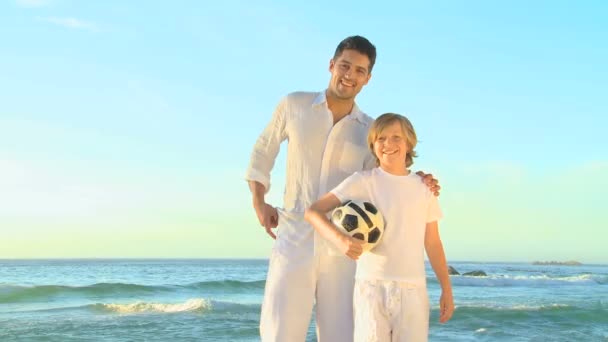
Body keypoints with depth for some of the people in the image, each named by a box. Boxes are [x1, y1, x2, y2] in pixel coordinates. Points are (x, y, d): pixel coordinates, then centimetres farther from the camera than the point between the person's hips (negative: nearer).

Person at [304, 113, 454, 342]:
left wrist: (446, 289, 12)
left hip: (413, 289, 3)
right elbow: (313, 212, -8)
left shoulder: (423, 188, 9)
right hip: (372, 285, -3)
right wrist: (340, 239, -26)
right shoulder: (362, 181, -1)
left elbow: (433, 243, 14)